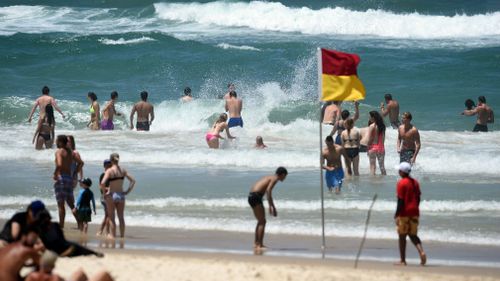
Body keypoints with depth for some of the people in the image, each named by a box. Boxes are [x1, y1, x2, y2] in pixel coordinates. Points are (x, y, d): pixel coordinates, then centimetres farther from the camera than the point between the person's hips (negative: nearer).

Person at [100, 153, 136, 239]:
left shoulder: (109, 171, -12)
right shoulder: (123, 170, 1)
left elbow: (102, 183, -23)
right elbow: (133, 181, 3)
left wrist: (104, 191, -8)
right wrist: (128, 191, 7)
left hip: (111, 195, -4)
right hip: (121, 195, 4)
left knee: (111, 218, 5)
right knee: (121, 217, 13)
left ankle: (113, 235, 5)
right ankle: (122, 235, 15)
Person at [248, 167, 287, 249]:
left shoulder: (269, 177, 24)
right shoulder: (275, 179, -5)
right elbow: (268, 190, -20)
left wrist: (271, 206, 44)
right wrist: (272, 206, -20)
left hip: (251, 196, 9)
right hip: (256, 197, -9)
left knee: (260, 221, 19)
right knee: (262, 222, -6)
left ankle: (256, 243, 23)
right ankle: (260, 245, -9)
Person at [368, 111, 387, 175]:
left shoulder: (372, 126, -13)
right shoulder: (382, 126, 3)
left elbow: (369, 139, -13)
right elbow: (383, 138, 8)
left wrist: (368, 148, -3)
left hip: (373, 147, -5)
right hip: (381, 147, 5)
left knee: (372, 166, 2)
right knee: (382, 166, 13)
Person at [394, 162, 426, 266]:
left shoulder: (401, 183, -12)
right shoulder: (415, 182, 10)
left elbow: (400, 200, -15)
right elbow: (418, 198, 12)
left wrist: (396, 214, -11)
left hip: (404, 213, -6)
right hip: (414, 213, 6)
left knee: (402, 236, 3)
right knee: (413, 235, 13)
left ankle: (403, 260, 6)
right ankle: (421, 252, -11)